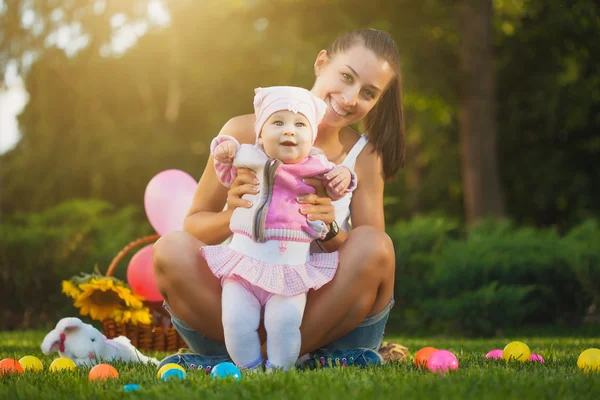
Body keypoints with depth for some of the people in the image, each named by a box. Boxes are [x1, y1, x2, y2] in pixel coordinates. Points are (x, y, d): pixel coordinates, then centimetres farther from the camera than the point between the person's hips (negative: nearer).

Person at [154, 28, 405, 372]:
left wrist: (331, 232, -25)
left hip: (321, 309, 0)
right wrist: (232, 216, -25)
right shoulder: (245, 133, -5)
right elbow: (193, 223, -2)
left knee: (375, 243, -25)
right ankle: (311, 360, -24)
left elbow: (371, 258, -3)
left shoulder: (365, 156, -1)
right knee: (172, 249, -25)